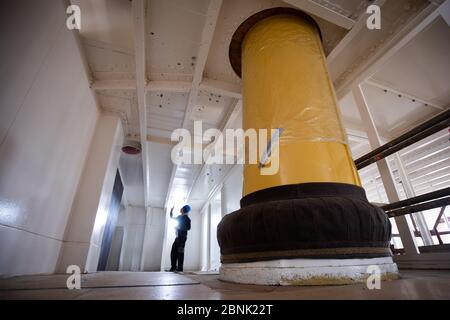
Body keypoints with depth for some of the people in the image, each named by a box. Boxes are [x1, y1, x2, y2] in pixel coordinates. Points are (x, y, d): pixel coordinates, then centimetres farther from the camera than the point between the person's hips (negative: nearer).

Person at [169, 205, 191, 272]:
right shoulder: (180, 217, 17)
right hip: (178, 236, 8)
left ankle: (180, 268, -4)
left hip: (182, 237, -8)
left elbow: (188, 228, -15)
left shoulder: (186, 218, -6)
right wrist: (171, 211, 18)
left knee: (180, 252, -9)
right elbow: (172, 218, 32)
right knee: (173, 252, 6)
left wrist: (179, 227, -14)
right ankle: (173, 267, 13)